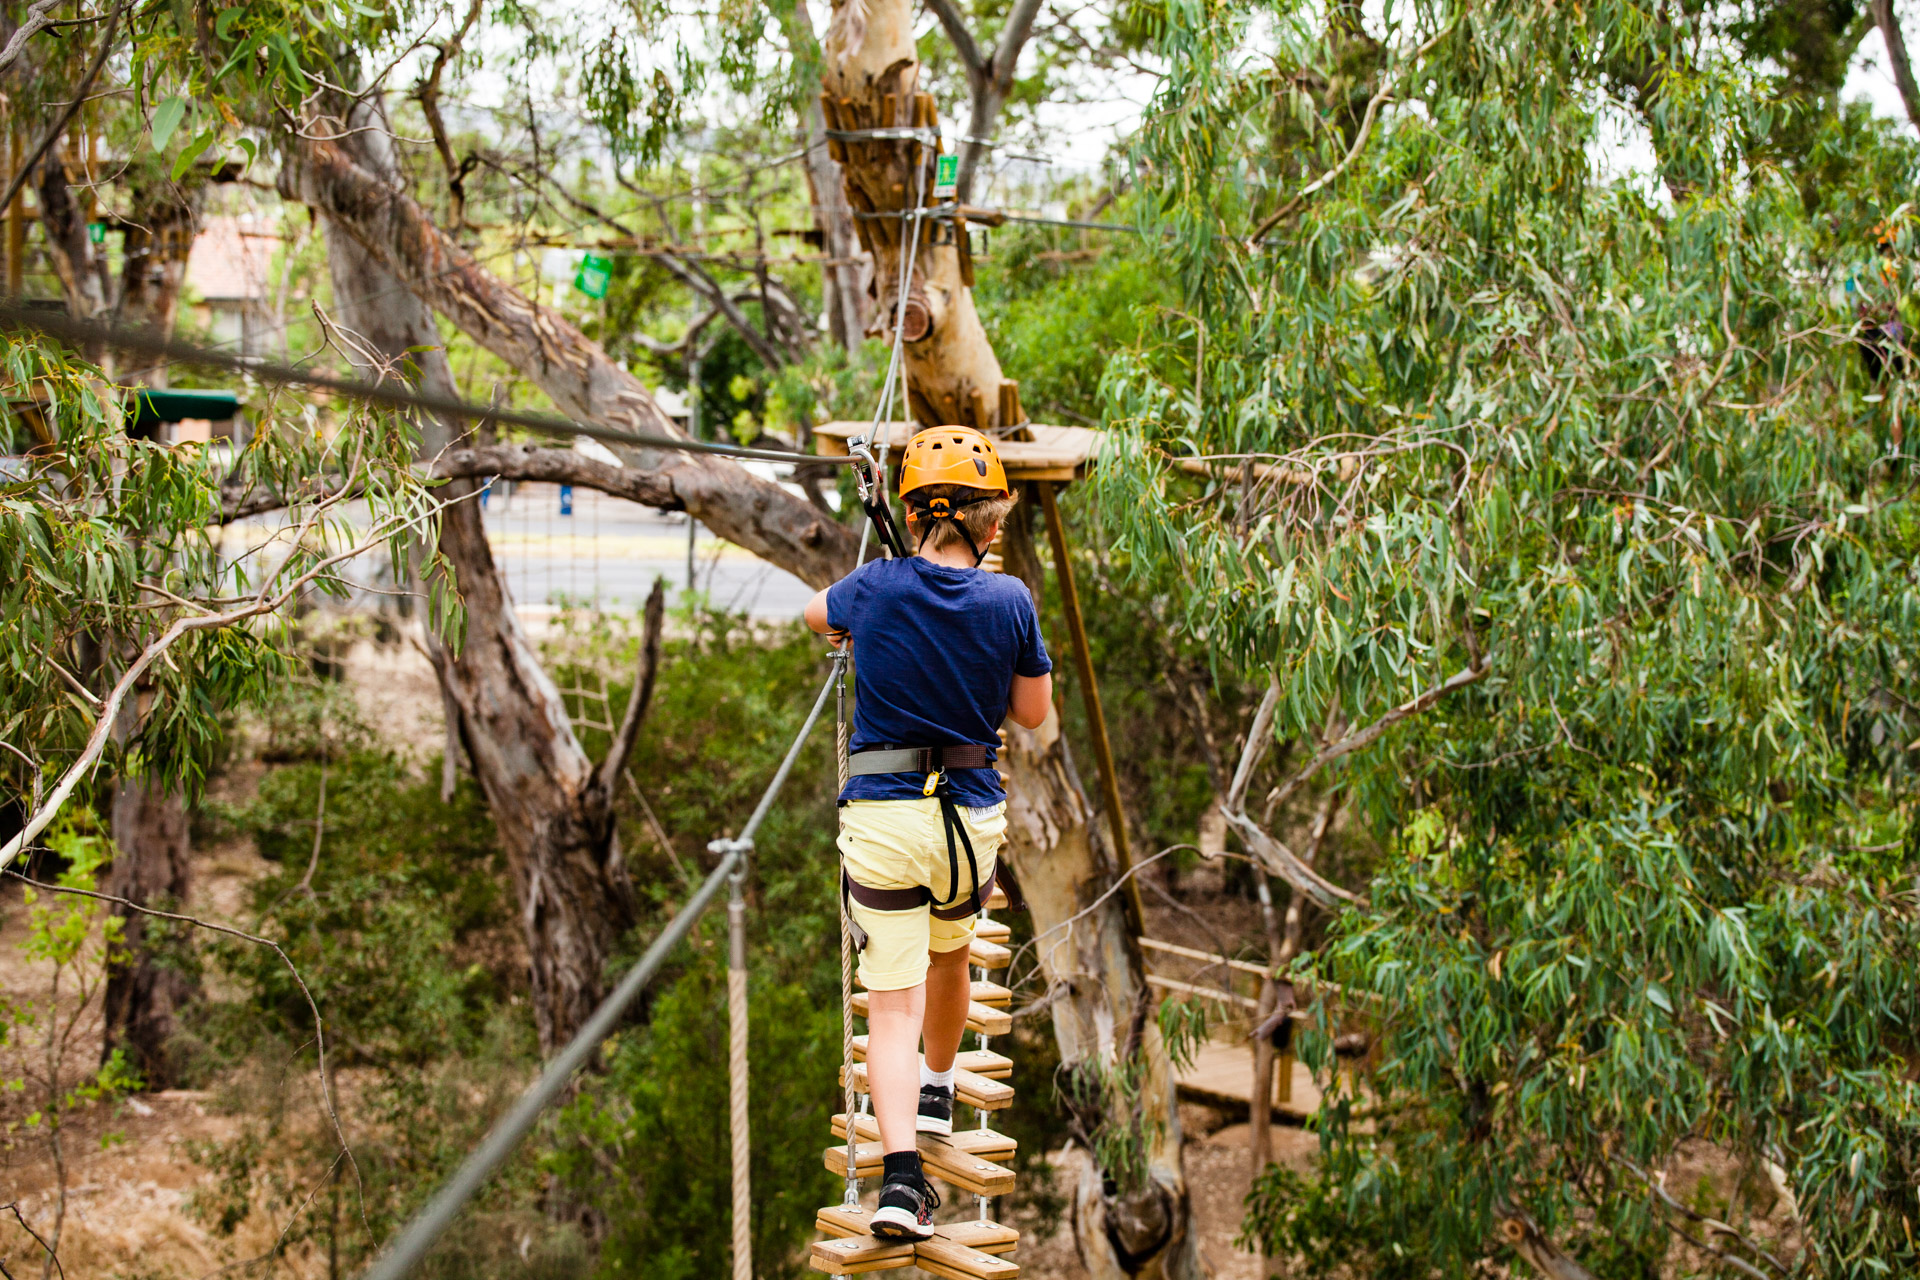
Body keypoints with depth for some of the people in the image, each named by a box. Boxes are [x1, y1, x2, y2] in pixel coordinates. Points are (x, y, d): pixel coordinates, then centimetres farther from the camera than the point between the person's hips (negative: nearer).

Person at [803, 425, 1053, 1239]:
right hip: (970, 819, 2)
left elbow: (815, 613, 17)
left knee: (892, 1003, -2)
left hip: (880, 818, -2)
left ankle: (902, 1171, -17)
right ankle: (937, 1091, 51)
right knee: (949, 953, 28)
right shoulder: (1008, 601, -7)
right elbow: (1033, 712, 4)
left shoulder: (875, 588, -7)